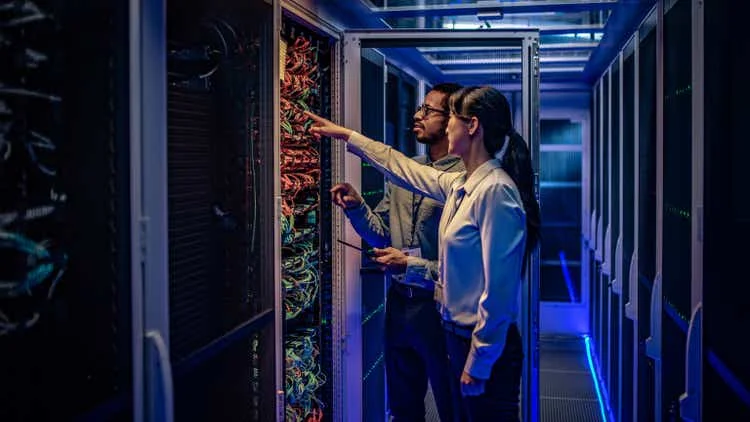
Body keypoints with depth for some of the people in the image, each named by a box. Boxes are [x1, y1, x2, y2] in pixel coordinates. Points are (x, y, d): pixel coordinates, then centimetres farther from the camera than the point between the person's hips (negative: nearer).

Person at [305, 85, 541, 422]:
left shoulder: (495, 191, -21)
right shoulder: (459, 185, 5)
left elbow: (499, 289, -22)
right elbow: (404, 169, 23)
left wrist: (477, 364, -19)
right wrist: (346, 135, 29)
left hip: (487, 347, -8)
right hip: (459, 334, 9)